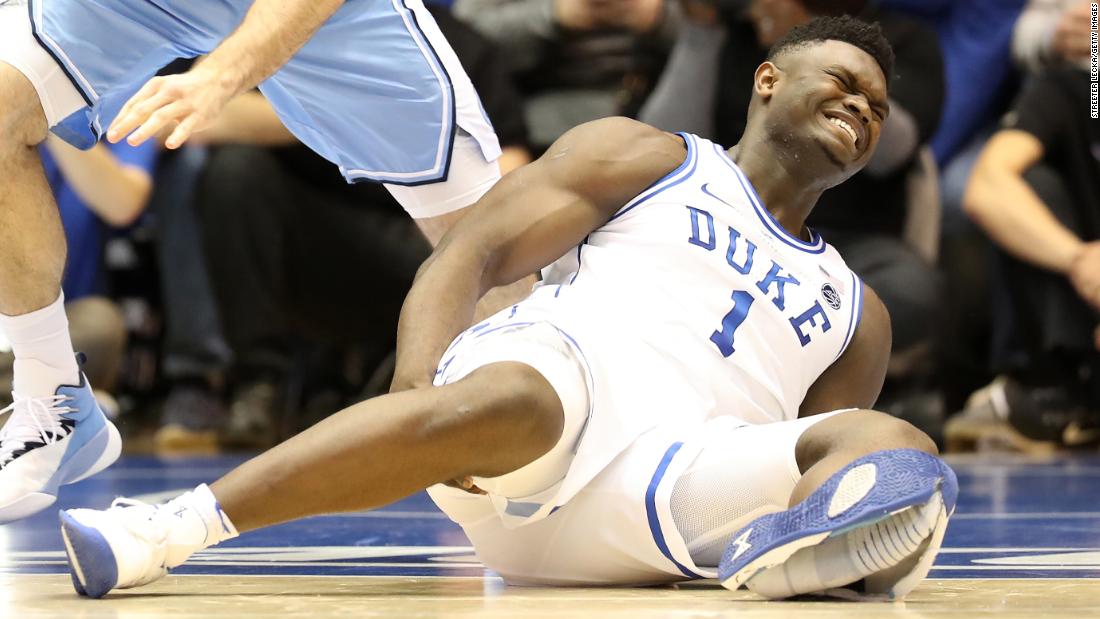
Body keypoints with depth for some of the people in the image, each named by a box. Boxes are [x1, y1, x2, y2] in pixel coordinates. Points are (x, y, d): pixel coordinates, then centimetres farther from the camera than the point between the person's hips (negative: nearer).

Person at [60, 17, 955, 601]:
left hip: (662, 496, 3)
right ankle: (173, 528, -40)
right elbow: (467, 255, 9)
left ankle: (777, 553, -54)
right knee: (509, 404, -41)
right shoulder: (647, 162, 21)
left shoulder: (858, 316, 33)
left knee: (899, 451, -22)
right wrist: (416, 390, -13)